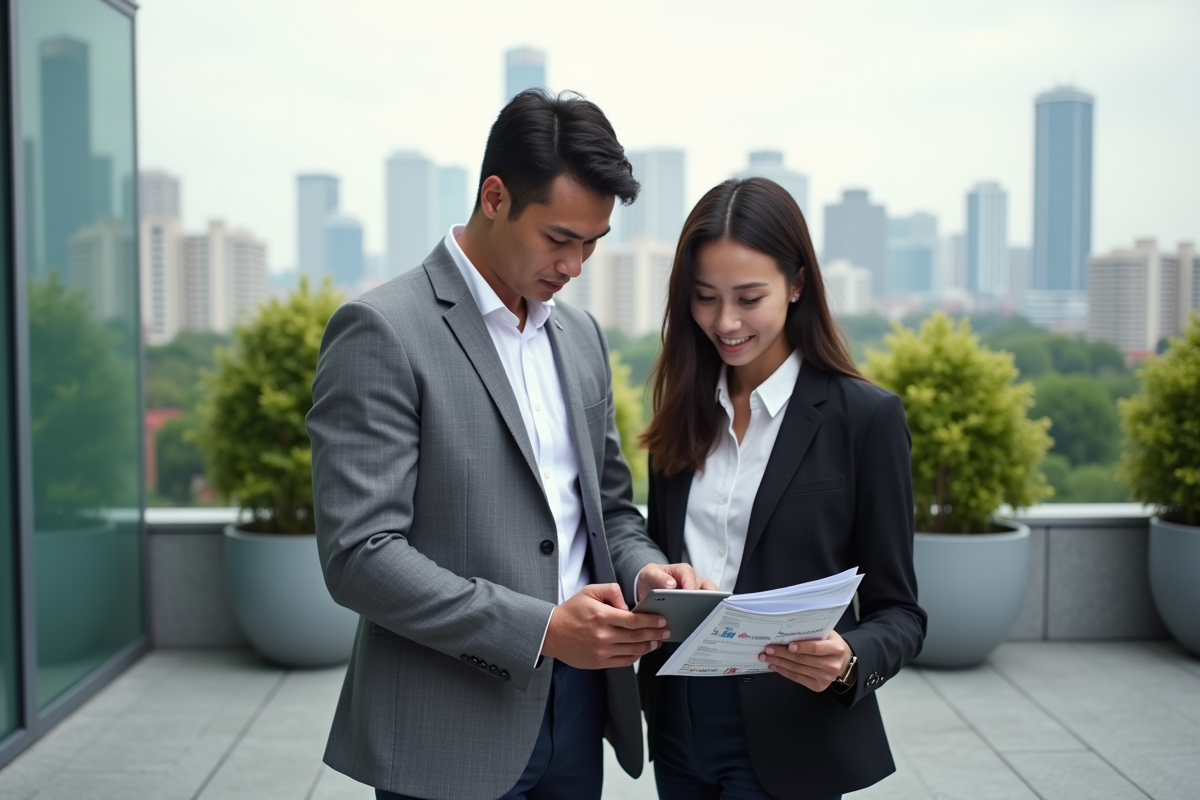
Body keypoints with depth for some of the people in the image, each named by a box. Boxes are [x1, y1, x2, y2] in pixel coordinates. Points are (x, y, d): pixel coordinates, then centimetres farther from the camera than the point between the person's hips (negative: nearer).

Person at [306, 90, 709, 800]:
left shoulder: (581, 335, 11)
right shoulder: (382, 331, -12)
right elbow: (358, 555, -17)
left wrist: (642, 569, -4)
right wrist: (539, 628, -22)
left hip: (578, 710, 6)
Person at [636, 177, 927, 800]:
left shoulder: (866, 416, -8)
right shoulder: (684, 413, 6)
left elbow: (898, 611, -5)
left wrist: (848, 662, -24)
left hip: (786, 746, -4)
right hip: (680, 729, 5)